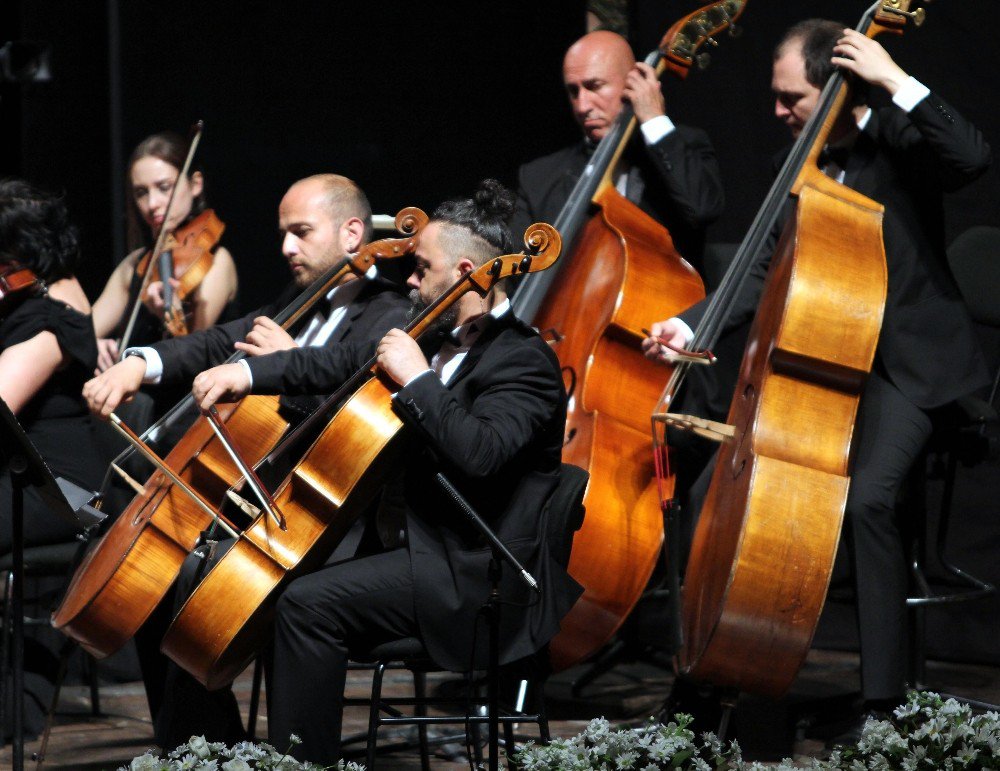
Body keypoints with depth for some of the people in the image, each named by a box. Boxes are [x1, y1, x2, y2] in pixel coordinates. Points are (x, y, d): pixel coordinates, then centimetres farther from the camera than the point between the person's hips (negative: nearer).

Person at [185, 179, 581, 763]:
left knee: (309, 604, -21)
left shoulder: (523, 360, -16)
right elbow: (345, 365, 19)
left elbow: (479, 452, -33)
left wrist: (416, 378, -24)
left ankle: (305, 760, -15)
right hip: (423, 538, 11)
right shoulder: (443, 340, 13)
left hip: (479, 574, -11)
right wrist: (250, 373, 9)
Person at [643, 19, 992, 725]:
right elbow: (769, 272, 10)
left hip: (905, 362, -7)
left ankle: (884, 692, -24)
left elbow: (973, 157, -30)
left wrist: (897, 81, -28)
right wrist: (691, 326, -2)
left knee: (868, 495, -30)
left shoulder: (897, 143, -8)